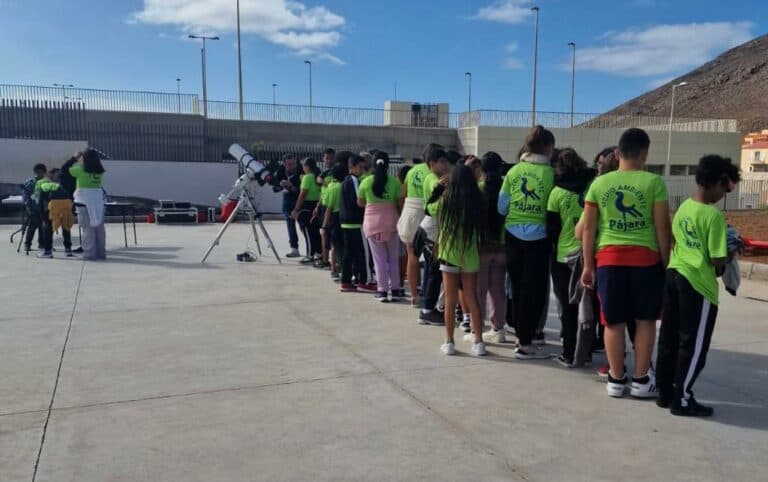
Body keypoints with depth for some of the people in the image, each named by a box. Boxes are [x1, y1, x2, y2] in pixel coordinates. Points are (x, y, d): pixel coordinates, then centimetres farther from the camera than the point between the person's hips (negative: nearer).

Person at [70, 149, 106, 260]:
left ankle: (89, 253, -1)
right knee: (99, 228, 8)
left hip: (84, 202, -4)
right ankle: (101, 253, 13)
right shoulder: (100, 172, 1)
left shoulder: (81, 170, -8)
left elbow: (69, 170, 9)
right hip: (98, 202, 4)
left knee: (88, 228, -1)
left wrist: (75, 158, 25)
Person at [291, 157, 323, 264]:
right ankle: (319, 253, 18)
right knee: (316, 231, 14)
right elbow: (321, 193, 8)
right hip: (317, 206, 8)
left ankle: (310, 256, -4)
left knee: (307, 232, -4)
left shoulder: (307, 177, -12)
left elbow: (302, 195, -15)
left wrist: (295, 210, -12)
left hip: (306, 207, -7)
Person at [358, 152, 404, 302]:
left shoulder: (366, 182, -3)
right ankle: (395, 289, 14)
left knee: (379, 259, 5)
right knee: (393, 258, 11)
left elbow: (360, 203, 7)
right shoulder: (394, 182, -5)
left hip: (372, 222, 0)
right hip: (391, 220, 0)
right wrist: (400, 217, 12)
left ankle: (382, 291, 6)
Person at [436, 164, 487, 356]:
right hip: (470, 254, 1)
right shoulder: (477, 201, -5)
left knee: (451, 300, 7)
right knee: (472, 299, 9)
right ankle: (478, 342, 11)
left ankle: (449, 342, 13)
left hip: (449, 253, -1)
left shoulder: (445, 200, -7)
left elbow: (430, 208, 12)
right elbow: (481, 226, 3)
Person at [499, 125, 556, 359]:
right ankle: (525, 344, 7)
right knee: (534, 290, 5)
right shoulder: (550, 173, -11)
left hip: (513, 235, 4)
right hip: (537, 237, -4)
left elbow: (501, 207, 3)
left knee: (517, 287, 16)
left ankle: (521, 335, 26)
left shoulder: (514, 171, 1)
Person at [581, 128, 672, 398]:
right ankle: (641, 380, 17)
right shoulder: (654, 183, -3)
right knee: (645, 320, 12)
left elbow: (588, 229, 5)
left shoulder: (599, 184, 4)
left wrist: (588, 265, 12)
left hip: (609, 259, 2)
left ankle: (616, 380, 17)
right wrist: (667, 264, 8)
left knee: (614, 322, 9)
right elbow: (662, 229, -2)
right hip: (645, 259, -1)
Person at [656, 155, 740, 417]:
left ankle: (665, 392, 23)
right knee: (693, 344, 4)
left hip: (674, 275, 8)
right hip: (698, 283, -7)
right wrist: (728, 254, 6)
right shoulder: (714, 215, -15)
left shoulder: (683, 208, 6)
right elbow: (717, 259, -15)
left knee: (669, 338, 14)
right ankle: (682, 399, 11)